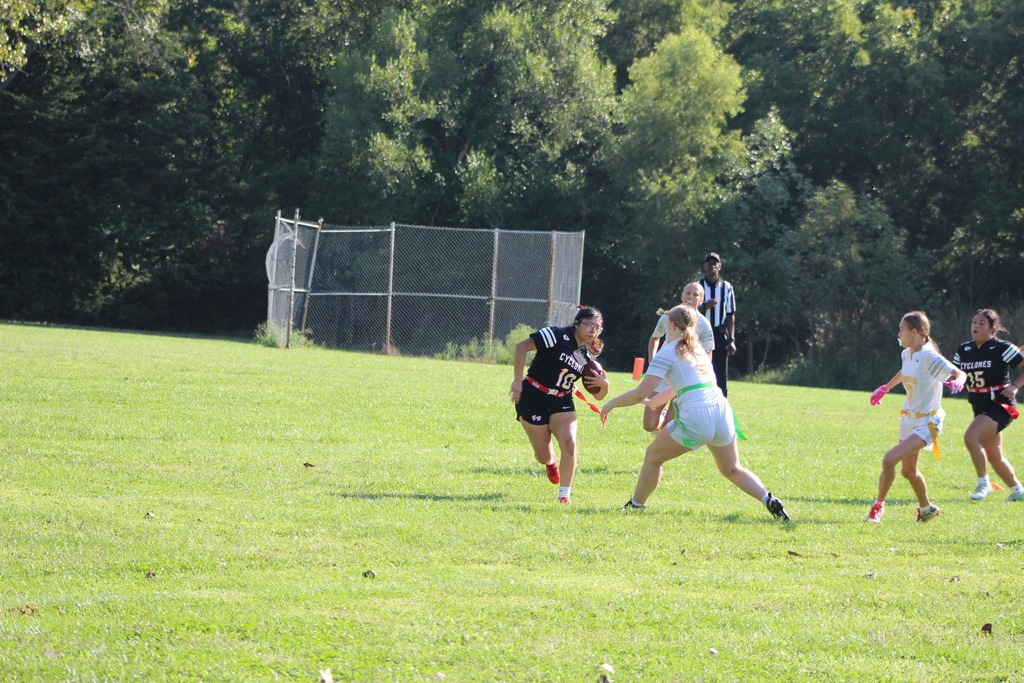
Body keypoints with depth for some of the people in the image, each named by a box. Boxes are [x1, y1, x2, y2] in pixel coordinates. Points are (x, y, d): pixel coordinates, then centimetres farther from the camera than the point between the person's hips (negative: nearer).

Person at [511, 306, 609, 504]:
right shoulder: (558, 337, -14)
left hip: (561, 404, 5)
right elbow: (522, 346, -22)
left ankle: (564, 494, -8)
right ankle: (550, 462, 40)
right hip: (533, 400, -5)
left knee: (569, 442, -20)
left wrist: (603, 385, -14)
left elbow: (598, 395, 11)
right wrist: (517, 381, -25)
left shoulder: (587, 356, 5)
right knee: (543, 456, 0)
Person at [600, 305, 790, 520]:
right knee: (732, 470, 18)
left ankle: (636, 504, 25)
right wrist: (652, 403, 45)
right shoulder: (697, 349, 22)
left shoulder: (668, 352, -1)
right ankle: (768, 499, -3)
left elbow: (640, 393, -6)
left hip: (694, 418, -6)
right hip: (722, 412, 6)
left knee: (653, 456, 16)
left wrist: (611, 404, 8)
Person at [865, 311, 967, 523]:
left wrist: (957, 382, -41)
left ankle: (878, 505, -4)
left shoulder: (929, 357, -20)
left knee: (889, 460, -22)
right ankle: (926, 508, 43)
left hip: (926, 424, -9)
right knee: (909, 470, 20)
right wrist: (885, 388, 33)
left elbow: (959, 373, -20)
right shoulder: (907, 354, 4)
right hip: (909, 420, 9)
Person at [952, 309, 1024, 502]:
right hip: (980, 407, 7)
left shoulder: (1002, 348, -11)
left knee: (971, 437, -26)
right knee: (994, 456, 12)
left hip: (1000, 406, -7)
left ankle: (983, 484, -12)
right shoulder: (963, 350, 7)